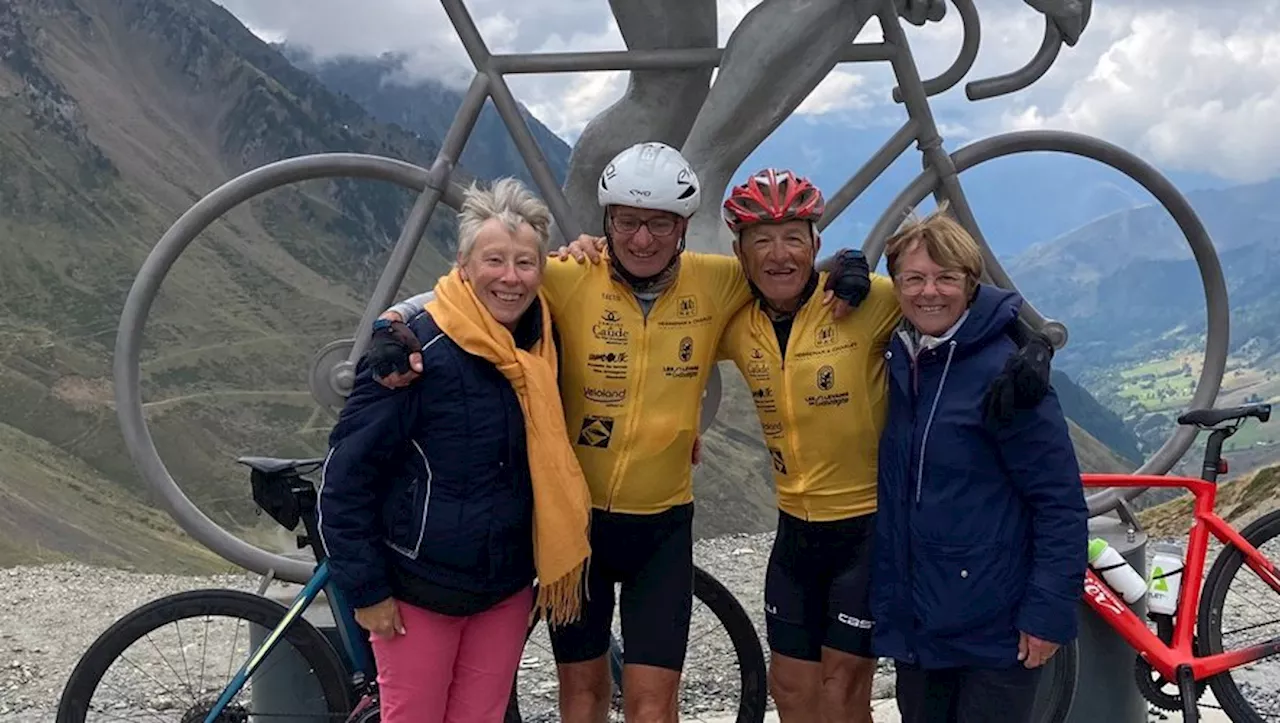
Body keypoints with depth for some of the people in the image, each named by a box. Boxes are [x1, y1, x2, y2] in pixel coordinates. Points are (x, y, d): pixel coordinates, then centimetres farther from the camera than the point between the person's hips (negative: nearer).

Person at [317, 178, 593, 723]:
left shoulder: (544, 346, -2)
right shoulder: (414, 351, -18)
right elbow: (346, 477, -14)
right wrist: (365, 589, -12)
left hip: (506, 589, 5)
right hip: (419, 590, -4)